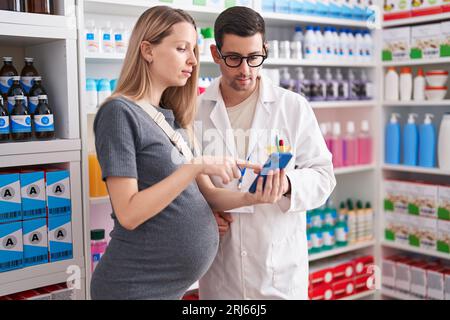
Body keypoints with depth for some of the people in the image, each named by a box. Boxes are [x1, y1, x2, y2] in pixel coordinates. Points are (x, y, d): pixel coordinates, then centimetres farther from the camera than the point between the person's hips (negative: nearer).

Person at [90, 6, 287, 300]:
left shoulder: (172, 117, 9)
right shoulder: (120, 112, -14)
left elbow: (204, 194, 6)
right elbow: (129, 213, -21)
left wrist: (251, 197, -10)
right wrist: (196, 165, -24)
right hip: (136, 286, -7)